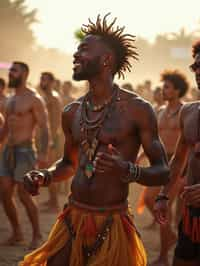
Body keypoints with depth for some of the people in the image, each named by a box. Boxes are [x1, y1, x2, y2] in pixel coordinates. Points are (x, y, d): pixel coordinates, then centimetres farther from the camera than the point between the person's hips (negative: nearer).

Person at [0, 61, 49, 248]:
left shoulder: (34, 99, -9)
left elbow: (44, 128, -14)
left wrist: (43, 153, -25)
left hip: (25, 152, -8)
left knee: (24, 196, -8)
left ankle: (36, 235, 9)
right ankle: (17, 234, 17)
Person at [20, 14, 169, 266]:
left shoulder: (137, 109, -9)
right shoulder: (72, 112, 8)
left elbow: (163, 172, -7)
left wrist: (128, 171, -27)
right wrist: (44, 176, 2)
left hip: (112, 224, -5)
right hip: (72, 219, 5)